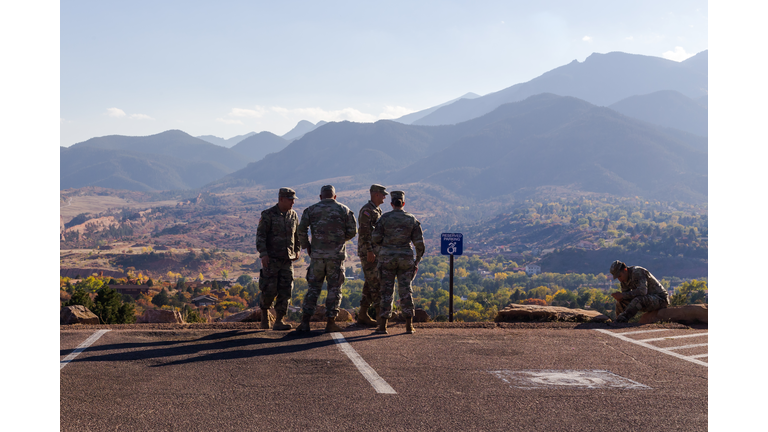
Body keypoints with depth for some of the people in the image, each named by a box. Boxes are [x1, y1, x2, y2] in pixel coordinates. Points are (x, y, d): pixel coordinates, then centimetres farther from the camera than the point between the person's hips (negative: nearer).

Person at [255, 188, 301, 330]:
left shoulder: (293, 215, 8)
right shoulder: (268, 215, -7)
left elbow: (297, 234, 23)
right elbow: (260, 235, -11)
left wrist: (298, 250, 15)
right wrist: (263, 254, -19)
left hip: (287, 260, 4)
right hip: (271, 259, -4)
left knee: (285, 290, -3)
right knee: (270, 290, -5)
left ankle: (278, 321, 0)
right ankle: (264, 310, 23)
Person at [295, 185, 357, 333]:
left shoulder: (311, 210, 5)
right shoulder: (344, 210, 5)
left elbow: (302, 229, -4)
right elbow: (352, 231, 2)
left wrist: (306, 246, 10)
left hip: (317, 254, 1)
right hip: (336, 255, -1)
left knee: (313, 288, 8)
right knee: (334, 288, 6)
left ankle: (305, 322, 3)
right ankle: (331, 323, 4)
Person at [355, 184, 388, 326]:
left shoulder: (376, 210, 19)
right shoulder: (367, 210, -12)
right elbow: (364, 232, -20)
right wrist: (369, 251, -25)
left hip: (375, 252, 10)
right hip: (368, 252, -10)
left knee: (371, 283, 10)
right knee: (376, 282, -10)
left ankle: (362, 315, 13)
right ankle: (380, 315, -8)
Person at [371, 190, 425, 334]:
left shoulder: (385, 217, -4)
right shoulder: (412, 219, 2)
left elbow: (375, 238, -7)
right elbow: (419, 243, 1)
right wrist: (417, 262, 11)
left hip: (387, 257, -1)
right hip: (405, 258, 1)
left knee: (386, 291, 4)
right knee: (406, 291, 7)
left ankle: (382, 326, 1)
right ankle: (409, 325, 3)